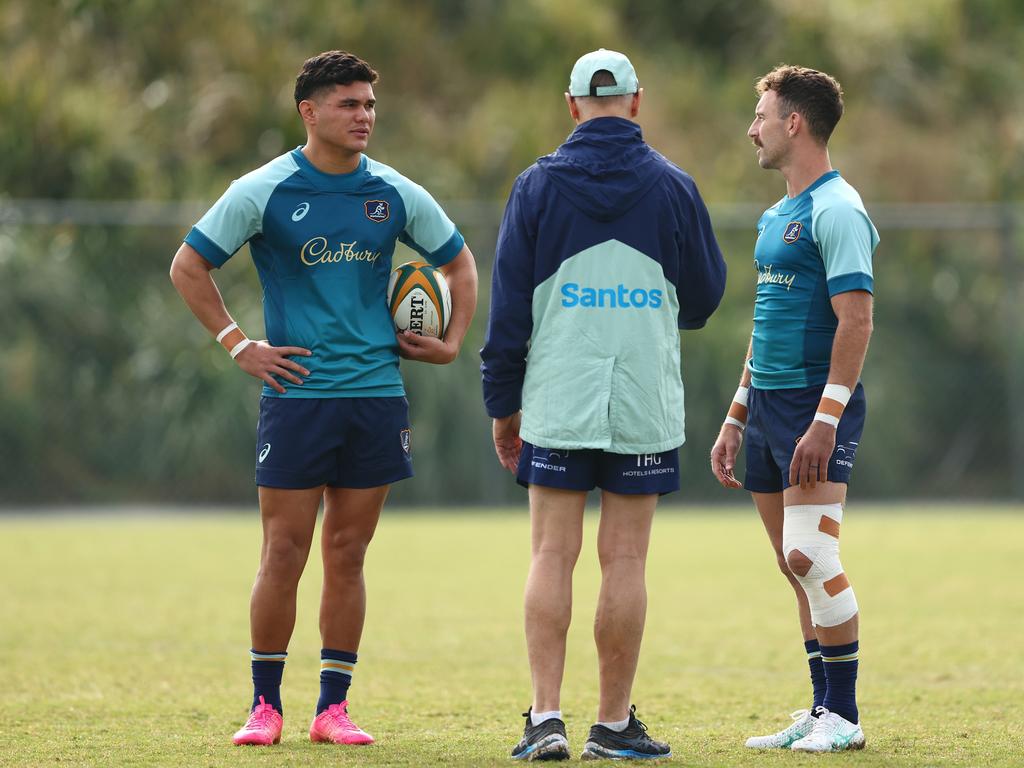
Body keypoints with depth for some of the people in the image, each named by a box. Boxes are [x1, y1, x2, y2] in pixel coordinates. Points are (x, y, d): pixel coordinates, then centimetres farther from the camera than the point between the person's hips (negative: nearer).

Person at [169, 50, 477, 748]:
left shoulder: (396, 195, 7)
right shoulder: (263, 193, -3)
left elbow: (460, 262, 21)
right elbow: (189, 266, 4)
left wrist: (452, 343, 11)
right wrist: (237, 344, -1)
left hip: (377, 394, 3)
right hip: (296, 393, -3)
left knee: (347, 554, 5)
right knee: (285, 552, -4)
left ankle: (333, 708, 10)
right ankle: (266, 707, 5)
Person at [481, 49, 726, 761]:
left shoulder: (538, 185, 1)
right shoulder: (672, 187, 0)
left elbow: (508, 302, 1)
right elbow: (705, 294, 9)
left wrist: (503, 403, 8)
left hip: (556, 407, 0)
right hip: (645, 408, 0)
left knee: (552, 556, 2)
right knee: (625, 561, 2)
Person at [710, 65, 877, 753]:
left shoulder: (836, 211, -12)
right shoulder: (776, 217, 18)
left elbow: (856, 321, -19)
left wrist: (825, 420, -24)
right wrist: (736, 420, 23)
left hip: (816, 407, -9)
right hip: (769, 405, 9)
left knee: (810, 558, -14)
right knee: (797, 567, 9)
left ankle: (845, 717, -8)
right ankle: (823, 712, 13)